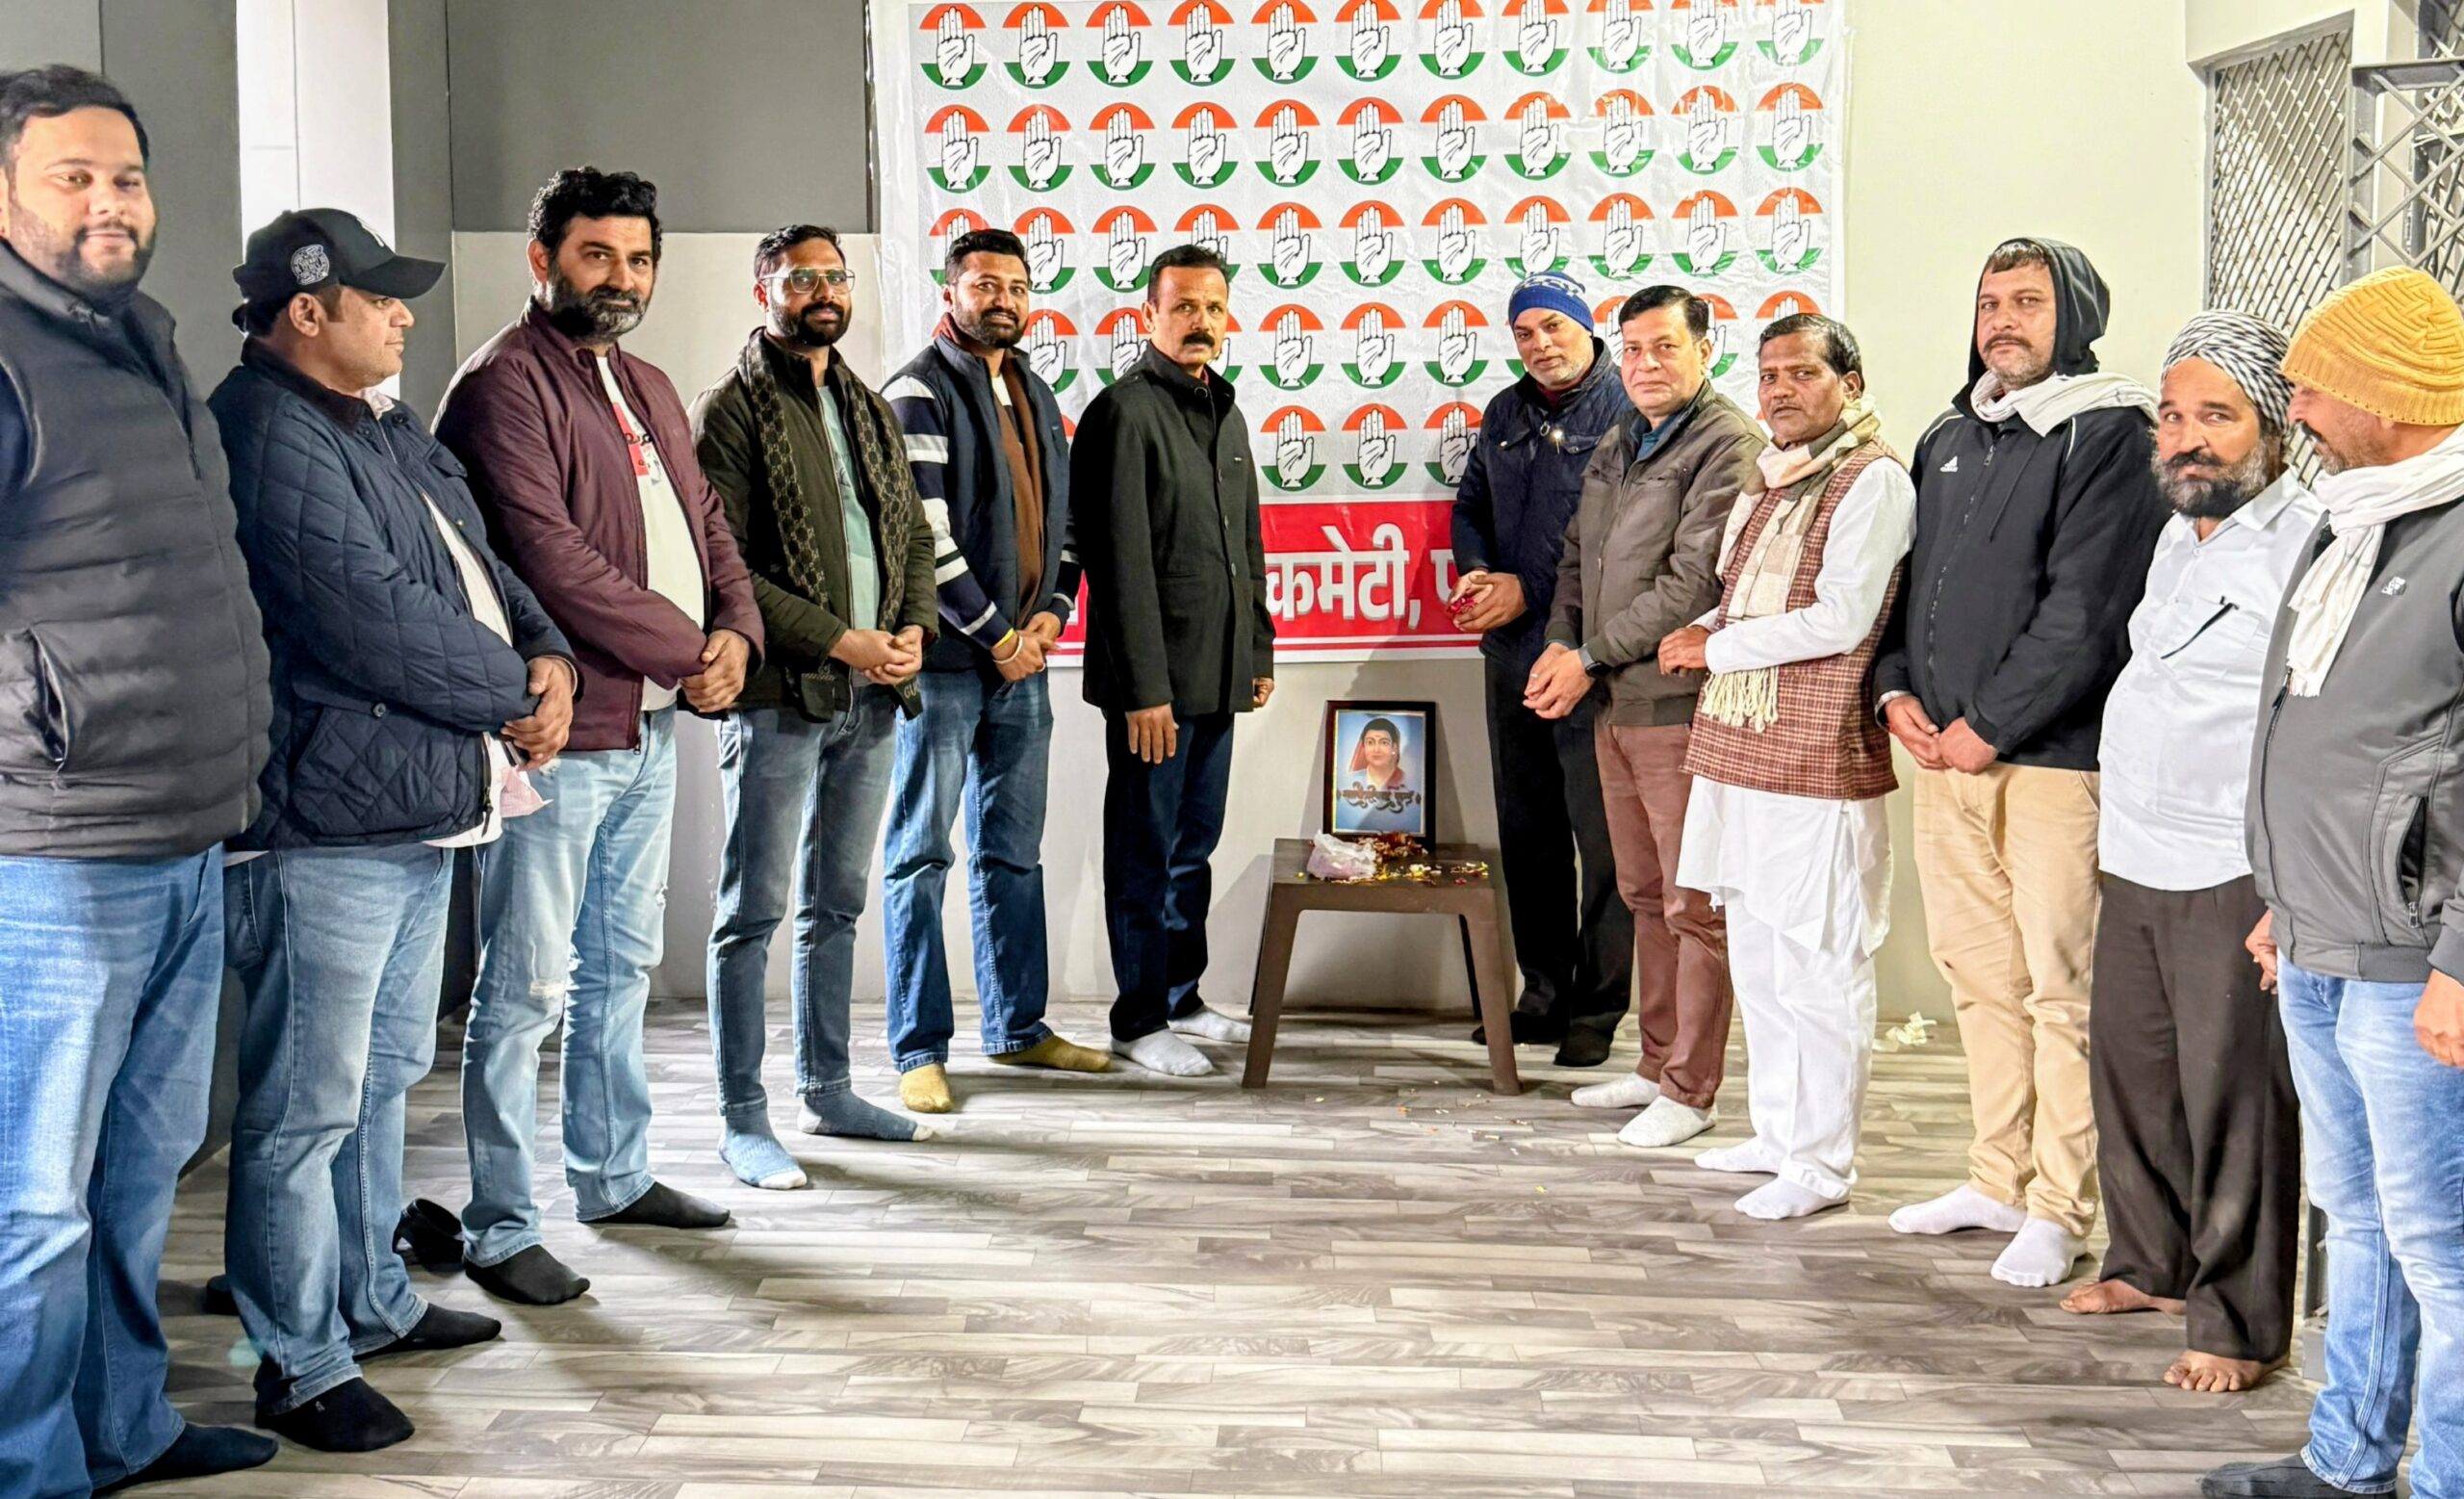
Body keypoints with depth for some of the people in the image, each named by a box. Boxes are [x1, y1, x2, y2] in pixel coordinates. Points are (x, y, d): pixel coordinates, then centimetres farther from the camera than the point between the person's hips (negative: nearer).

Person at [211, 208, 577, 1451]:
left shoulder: (385, 428, 16)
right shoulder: (269, 437, -15)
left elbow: (475, 564, 18)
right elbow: (372, 622, -22)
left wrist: (548, 655, -2)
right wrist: (514, 695, -10)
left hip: (420, 810, 11)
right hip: (325, 824, -11)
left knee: (384, 1073, 21)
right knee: (309, 1104, -2)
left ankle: (373, 1301, 36)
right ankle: (299, 1364, 9)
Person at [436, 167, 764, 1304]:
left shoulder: (645, 389, 18)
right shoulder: (505, 386, -12)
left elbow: (704, 522, 18)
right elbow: (549, 558, -21)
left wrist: (735, 631, -3)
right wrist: (687, 651, -14)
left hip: (653, 726, 9)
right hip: (560, 734, -9)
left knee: (621, 965, 19)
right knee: (527, 985, -4)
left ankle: (613, 1174, 32)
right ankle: (499, 1232, 4)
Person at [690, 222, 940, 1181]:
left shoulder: (869, 411, 16)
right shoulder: (731, 411, -6)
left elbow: (914, 534, 19)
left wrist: (914, 629, -1)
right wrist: (840, 640, -16)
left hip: (871, 699, 7)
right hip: (778, 699, -7)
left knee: (837, 905, 15)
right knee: (753, 914, -2)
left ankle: (825, 1089, 26)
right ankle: (742, 1121, 5)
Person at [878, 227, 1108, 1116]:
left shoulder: (1035, 398, 16)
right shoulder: (920, 393, -7)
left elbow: (1063, 516, 18)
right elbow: (922, 534, -15)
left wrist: (1053, 610, 0)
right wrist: (996, 635, -13)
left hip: (1022, 659, 7)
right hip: (943, 662, -7)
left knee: (1014, 853, 13)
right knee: (922, 857, -1)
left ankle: (1018, 1027, 23)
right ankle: (919, 1049, 4)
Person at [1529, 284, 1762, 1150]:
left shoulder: (1729, 446, -10)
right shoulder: (1617, 446, 17)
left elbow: (1692, 583, -17)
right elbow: (1577, 556, 21)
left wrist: (1590, 659, -14)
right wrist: (1559, 644, 2)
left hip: (1680, 704, -8)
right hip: (1614, 705, 8)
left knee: (1693, 905, -2)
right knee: (1644, 896, 16)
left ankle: (1691, 1090, 6)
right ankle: (1657, 1066, 27)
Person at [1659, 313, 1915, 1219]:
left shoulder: (1872, 481, -10)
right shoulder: (1768, 481, 17)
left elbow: (1840, 620, -18)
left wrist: (1715, 648, -10)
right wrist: (1699, 635, 4)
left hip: (1817, 764, -9)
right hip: (1740, 750, 9)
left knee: (1818, 966, -3)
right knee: (1756, 956, 15)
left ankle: (1822, 1162, 5)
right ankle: (1778, 1133, 27)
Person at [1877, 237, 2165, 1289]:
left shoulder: (2110, 435, -6)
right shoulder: (1948, 439, 17)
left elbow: (2084, 611, -13)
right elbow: (1913, 574, 22)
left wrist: (1988, 726, -13)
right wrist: (1896, 688, 5)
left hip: (2054, 757, -7)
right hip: (1943, 755, 7)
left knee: (2061, 987, -3)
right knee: (1977, 973, 13)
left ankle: (2060, 1210, 7)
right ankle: (1998, 1182, 24)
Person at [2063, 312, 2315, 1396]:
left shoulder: (2305, 547, -13)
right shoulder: (2177, 532, 14)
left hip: (2234, 881, -8)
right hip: (2135, 865, 8)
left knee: (2234, 1099, -2)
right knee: (2131, 1072, 16)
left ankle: (2239, 1323, 12)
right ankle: (2152, 1264, 34)